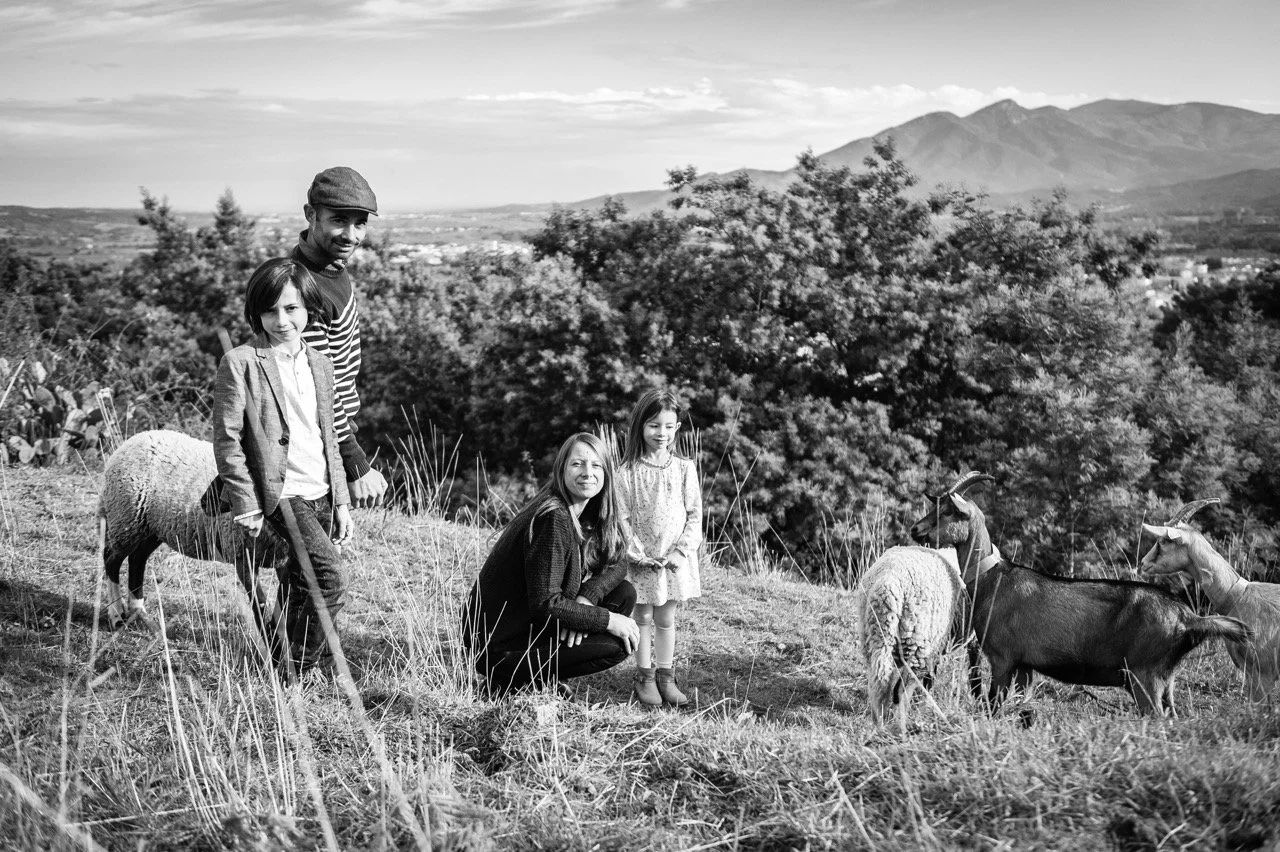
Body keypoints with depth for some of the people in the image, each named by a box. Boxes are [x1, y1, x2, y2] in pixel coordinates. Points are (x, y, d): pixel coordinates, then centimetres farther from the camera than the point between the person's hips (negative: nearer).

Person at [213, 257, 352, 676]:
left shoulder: (320, 365, 13)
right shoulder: (240, 363, -6)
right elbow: (227, 441, -7)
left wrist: (341, 503, 14)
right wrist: (247, 506, -11)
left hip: (321, 496, 6)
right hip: (279, 495, -6)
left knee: (301, 587, 10)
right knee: (330, 576, -18)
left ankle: (286, 658, 24)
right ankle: (301, 667, -6)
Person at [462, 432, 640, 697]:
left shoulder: (590, 515, 5)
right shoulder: (553, 519, -23)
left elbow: (616, 563, 4)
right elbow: (545, 603, -25)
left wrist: (586, 599, -15)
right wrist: (607, 620, -18)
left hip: (532, 621, 9)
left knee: (624, 593, 3)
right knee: (618, 644, -17)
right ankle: (510, 675, -9)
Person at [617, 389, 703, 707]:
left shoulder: (684, 469, 1)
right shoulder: (628, 473, -5)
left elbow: (694, 514, 1)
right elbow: (622, 519, -6)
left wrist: (682, 550, -10)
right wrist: (638, 553, -14)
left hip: (674, 559, 2)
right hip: (641, 559, -1)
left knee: (666, 619, 11)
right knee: (643, 618, 7)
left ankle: (665, 677, 20)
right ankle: (644, 678, 16)